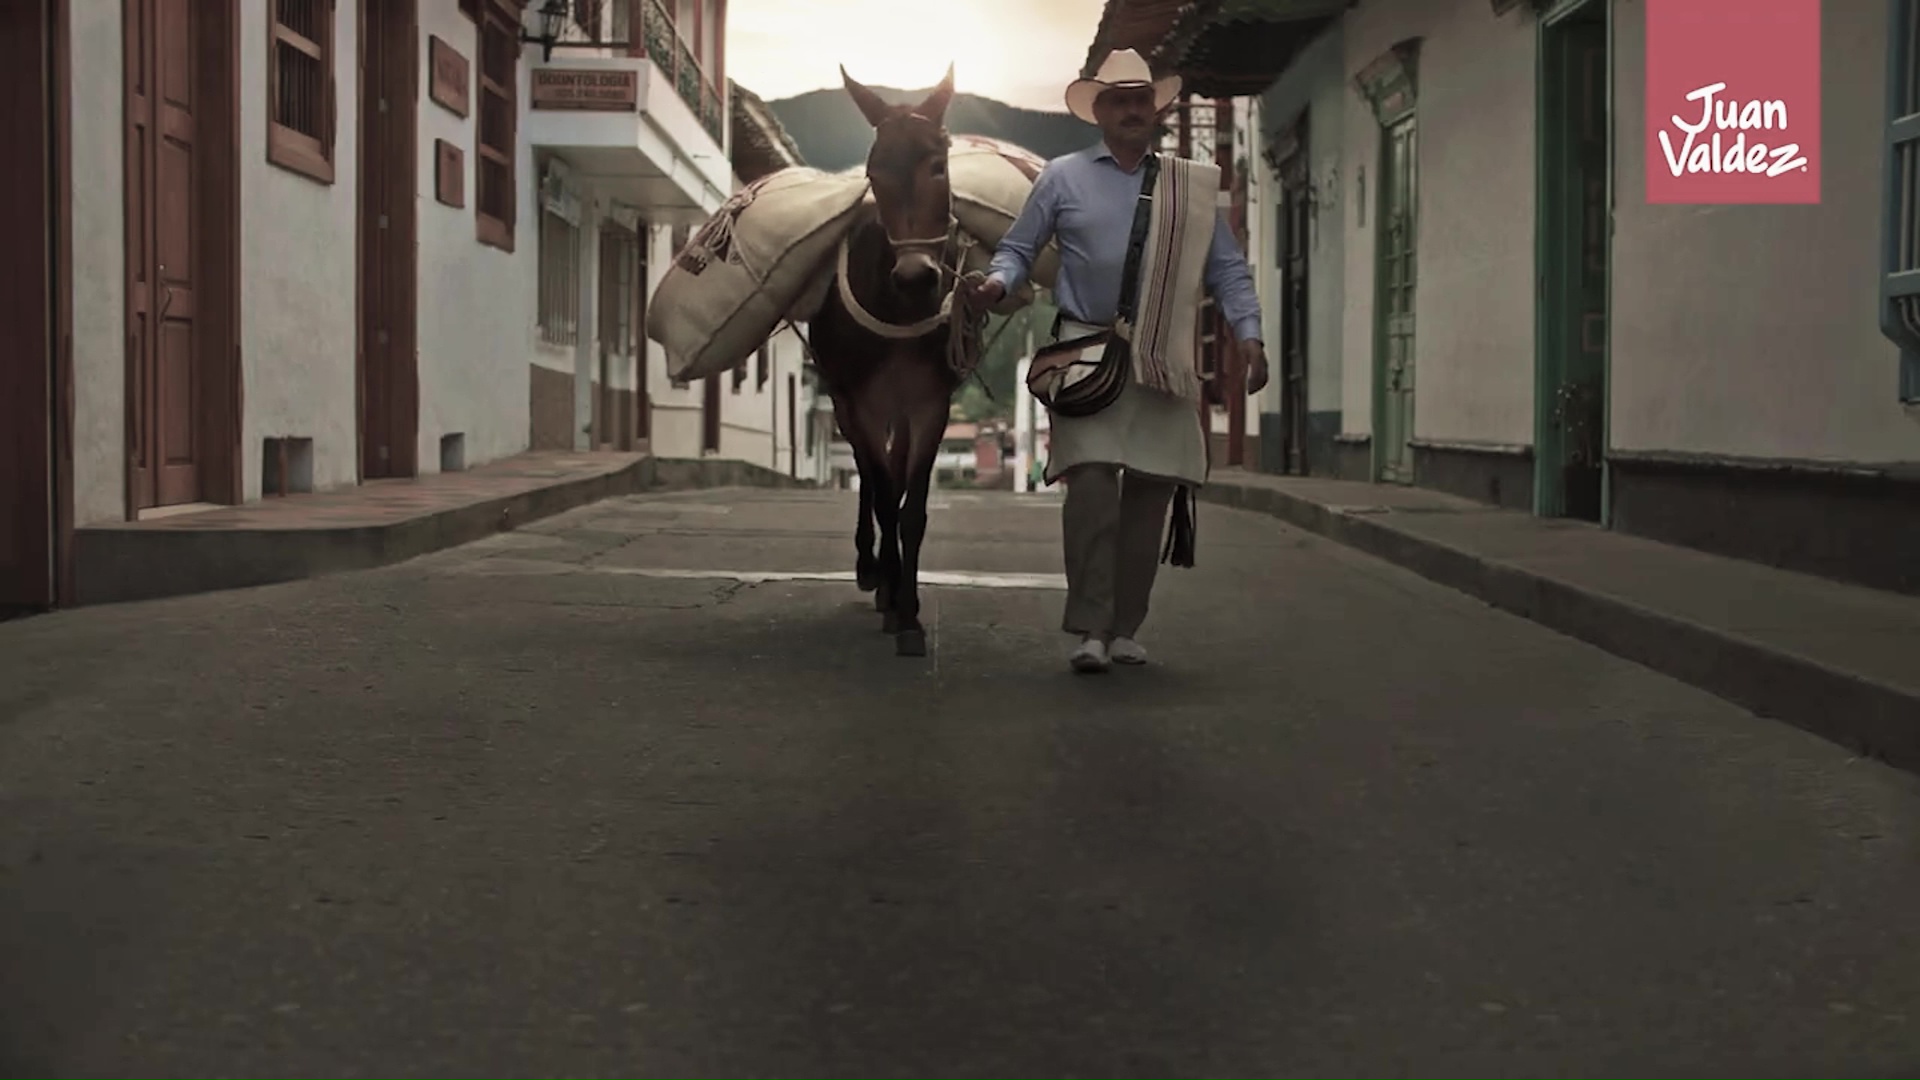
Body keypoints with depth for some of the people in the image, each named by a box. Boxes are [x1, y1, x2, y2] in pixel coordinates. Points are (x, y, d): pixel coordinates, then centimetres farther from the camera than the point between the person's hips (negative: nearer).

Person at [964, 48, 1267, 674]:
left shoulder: (1194, 185, 13)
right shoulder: (1063, 178, 9)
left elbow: (1227, 269, 12)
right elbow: (1019, 248, 9)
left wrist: (1248, 332, -1)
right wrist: (997, 282, -12)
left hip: (1165, 360, 3)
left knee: (1151, 492, 3)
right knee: (1091, 481, -14)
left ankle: (1125, 628, 13)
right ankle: (1089, 629, -10)